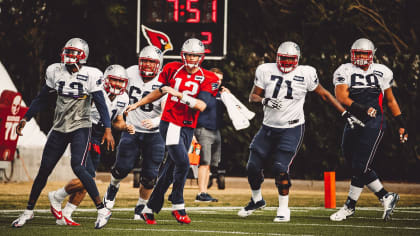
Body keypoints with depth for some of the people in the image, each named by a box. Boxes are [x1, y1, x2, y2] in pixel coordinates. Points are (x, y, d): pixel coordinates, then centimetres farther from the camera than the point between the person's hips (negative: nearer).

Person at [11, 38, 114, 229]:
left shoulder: (90, 75, -9)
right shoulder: (55, 72, 3)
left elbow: (101, 104, -8)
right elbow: (42, 99, 14)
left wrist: (108, 130, -15)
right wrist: (25, 119, 12)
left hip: (80, 128, -4)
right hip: (59, 128, 5)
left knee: (78, 167, -20)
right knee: (44, 169, 5)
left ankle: (102, 210, -11)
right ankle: (29, 210, 19)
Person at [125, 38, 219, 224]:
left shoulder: (207, 78, 0)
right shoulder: (172, 69, 2)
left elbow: (201, 105, -14)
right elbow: (160, 91, 18)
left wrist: (179, 94, -22)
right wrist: (138, 104, 25)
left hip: (188, 128, 3)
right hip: (170, 123, -3)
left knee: (170, 170, 6)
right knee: (183, 163, -19)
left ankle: (149, 209, 16)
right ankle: (177, 206, -7)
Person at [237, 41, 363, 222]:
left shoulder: (305, 74, -6)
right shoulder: (265, 71, -1)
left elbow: (324, 94, 4)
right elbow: (253, 96, 3)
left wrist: (345, 113, 3)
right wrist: (265, 101, -20)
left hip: (291, 129, -3)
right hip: (268, 127, 4)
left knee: (280, 168, -16)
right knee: (253, 166, 4)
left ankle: (284, 209, 0)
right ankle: (257, 200, 31)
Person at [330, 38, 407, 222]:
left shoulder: (381, 72, 9)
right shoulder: (345, 71, 5)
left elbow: (390, 100, 18)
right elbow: (341, 97, -11)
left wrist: (401, 124, 16)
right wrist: (360, 109, -26)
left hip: (373, 124, -3)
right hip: (353, 122, 3)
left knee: (360, 167, -9)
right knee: (359, 168, 4)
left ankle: (350, 206, 3)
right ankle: (386, 197, 18)